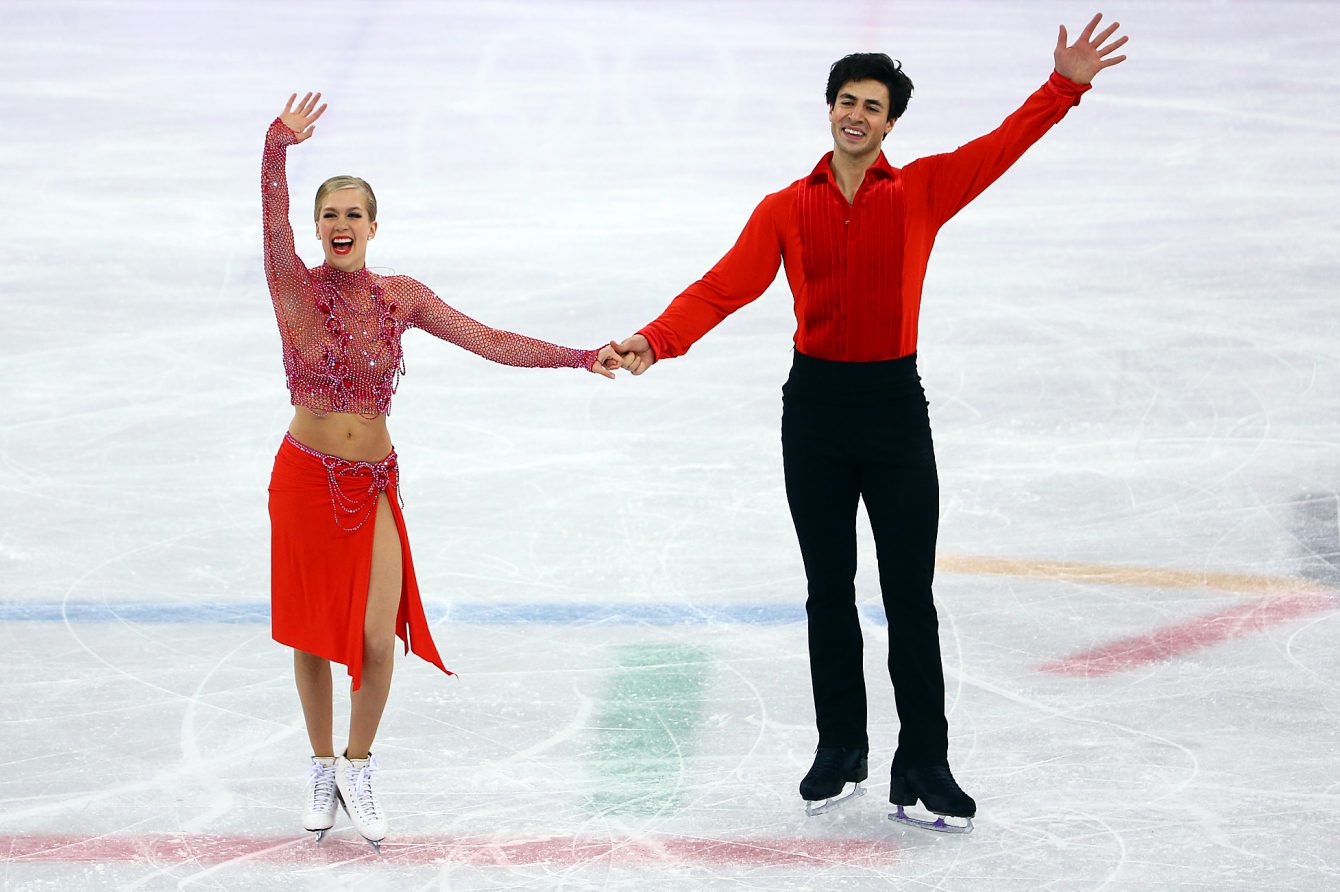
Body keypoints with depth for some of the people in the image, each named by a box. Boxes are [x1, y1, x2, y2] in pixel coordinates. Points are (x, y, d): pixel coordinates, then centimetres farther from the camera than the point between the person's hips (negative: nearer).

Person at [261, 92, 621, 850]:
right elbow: (273, 219, -26)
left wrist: (581, 358, -6)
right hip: (307, 476, -2)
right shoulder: (296, 289, -8)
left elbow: (487, 341, 1)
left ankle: (358, 768, 15)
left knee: (378, 636, -7)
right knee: (312, 635, 7)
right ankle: (323, 771, 27)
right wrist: (278, 146, -45)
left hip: (375, 485, 2)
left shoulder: (401, 297, 1)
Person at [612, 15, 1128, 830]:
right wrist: (657, 339, -22)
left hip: (895, 405, -1)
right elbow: (726, 287, -7)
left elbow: (1002, 147, -11)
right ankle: (841, 753, 21)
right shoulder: (786, 210, 2)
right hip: (816, 405, 1)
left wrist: (1066, 86, -25)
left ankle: (924, 767, 5)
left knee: (910, 596, 0)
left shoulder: (921, 192, 0)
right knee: (829, 591, 10)